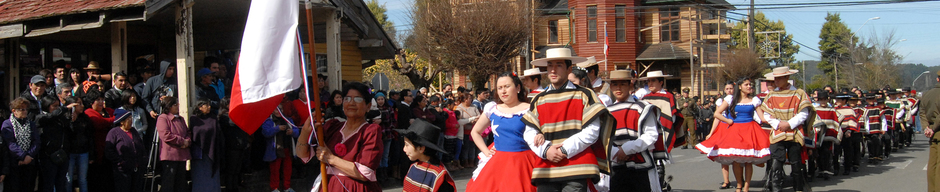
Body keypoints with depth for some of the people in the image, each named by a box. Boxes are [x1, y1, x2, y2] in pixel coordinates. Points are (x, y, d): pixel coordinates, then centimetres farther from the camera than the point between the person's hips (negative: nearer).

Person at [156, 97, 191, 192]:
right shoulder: (162, 118, -7)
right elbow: (166, 135, -17)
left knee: (180, 184, 10)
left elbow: (188, 133, 20)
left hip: (182, 155, 8)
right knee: (168, 182, -7)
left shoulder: (180, 119, 19)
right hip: (170, 155, -8)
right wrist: (182, 141, -13)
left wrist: (188, 141, -4)